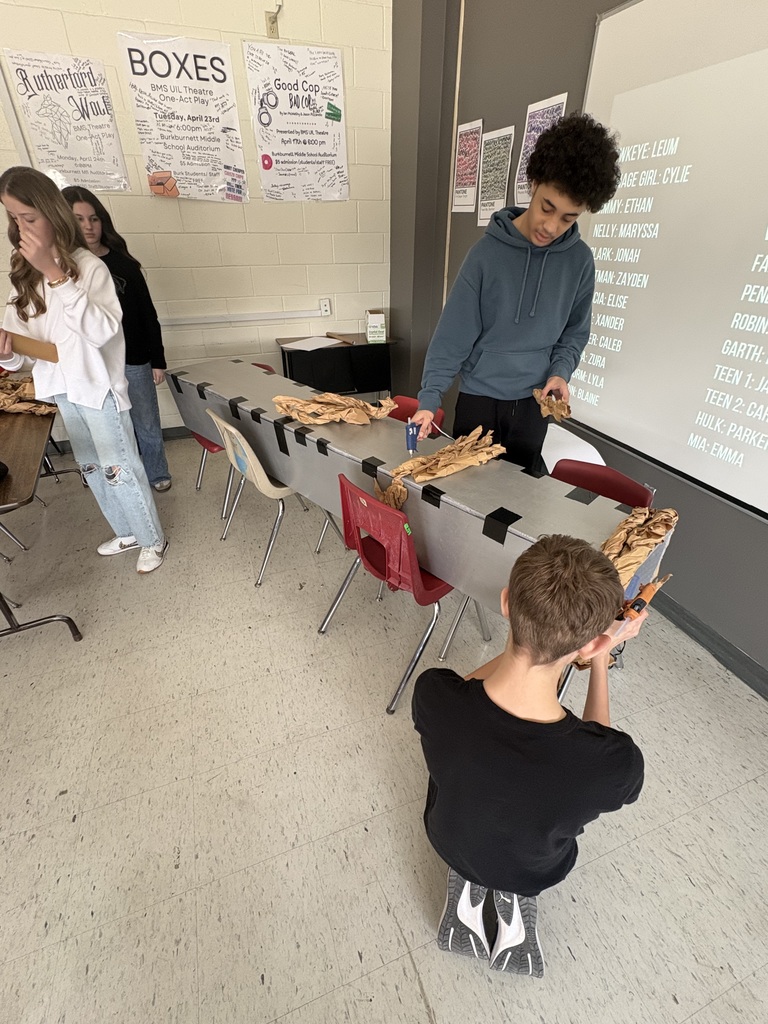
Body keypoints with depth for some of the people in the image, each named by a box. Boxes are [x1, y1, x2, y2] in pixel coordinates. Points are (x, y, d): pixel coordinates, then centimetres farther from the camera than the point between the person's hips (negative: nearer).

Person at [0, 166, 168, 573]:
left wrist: (55, 274, -28)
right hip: (60, 387, 7)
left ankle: (153, 540, 19)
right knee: (92, 470, 16)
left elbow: (102, 331, -24)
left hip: (97, 386, -7)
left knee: (119, 468, 0)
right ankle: (127, 532, 34)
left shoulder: (88, 265, -10)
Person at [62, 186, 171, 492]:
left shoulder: (122, 263, 1)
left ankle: (157, 473, 28)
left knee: (146, 424, 9)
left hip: (133, 360, 0)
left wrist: (157, 360, -1)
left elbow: (148, 314, 2)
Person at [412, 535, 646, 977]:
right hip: (532, 871, 0)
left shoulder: (433, 694, -38)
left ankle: (468, 885, 23)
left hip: (449, 841, 1)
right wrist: (600, 661, -11)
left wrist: (533, 633, -13)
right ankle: (515, 898, 22)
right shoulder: (617, 763, -41)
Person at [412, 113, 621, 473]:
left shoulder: (579, 260, -2)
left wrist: (560, 372, -10)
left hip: (534, 403, 2)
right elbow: (453, 333, -11)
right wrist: (430, 397, -17)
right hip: (478, 397, -2)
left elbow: (575, 332, 9)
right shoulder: (488, 252, -11)